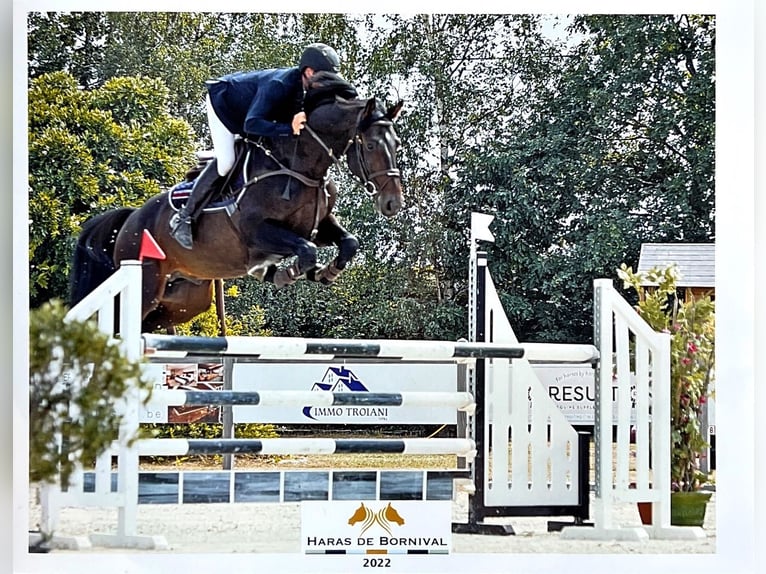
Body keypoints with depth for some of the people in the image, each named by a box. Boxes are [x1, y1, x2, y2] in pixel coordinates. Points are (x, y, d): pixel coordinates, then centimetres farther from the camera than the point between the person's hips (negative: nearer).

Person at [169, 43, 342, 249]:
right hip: (222, 102, -9)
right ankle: (184, 217, -10)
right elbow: (251, 124, -47)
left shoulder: (303, 90, -14)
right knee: (226, 162, -17)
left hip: (246, 110, 9)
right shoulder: (278, 85, -40)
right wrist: (289, 129, -55)